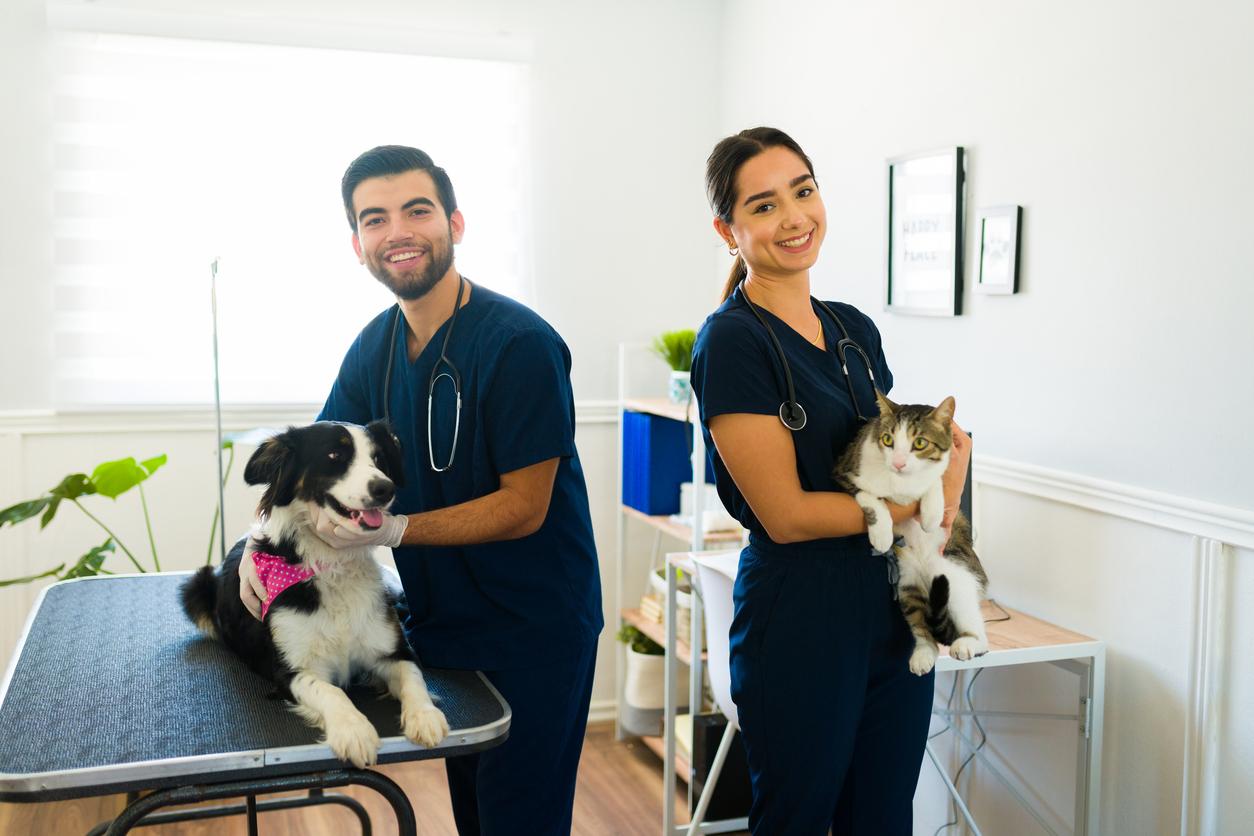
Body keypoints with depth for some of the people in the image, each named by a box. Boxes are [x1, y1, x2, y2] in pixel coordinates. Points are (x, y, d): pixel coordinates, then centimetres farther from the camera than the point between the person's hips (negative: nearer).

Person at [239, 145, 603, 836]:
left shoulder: (520, 344, -21)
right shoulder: (374, 348, 1)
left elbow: (524, 507, -20)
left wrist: (394, 528, -29)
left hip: (533, 635, -6)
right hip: (439, 623, 7)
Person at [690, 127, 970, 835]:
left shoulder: (856, 328, 8)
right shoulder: (733, 341, -14)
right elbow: (786, 514, -17)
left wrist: (949, 459, -5)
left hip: (897, 616, 7)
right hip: (801, 624, -7)